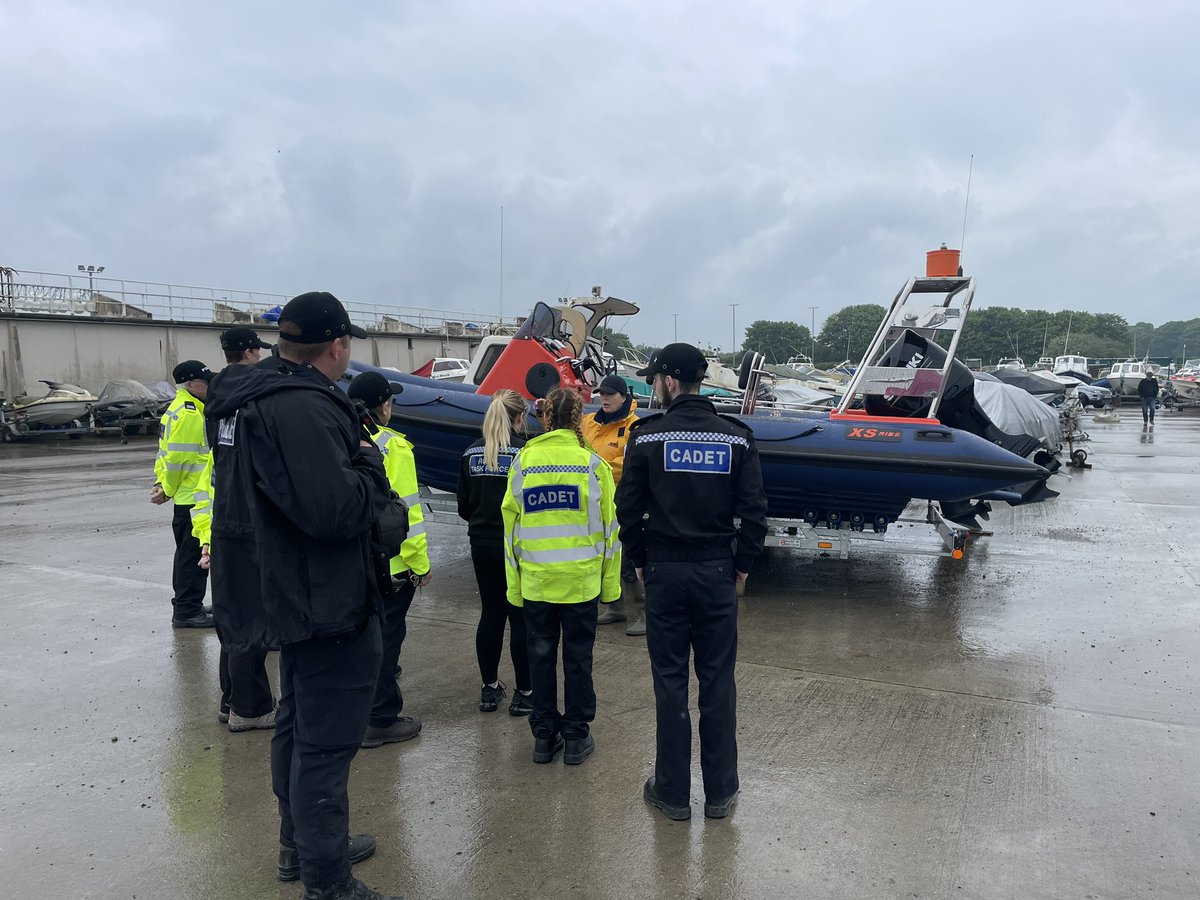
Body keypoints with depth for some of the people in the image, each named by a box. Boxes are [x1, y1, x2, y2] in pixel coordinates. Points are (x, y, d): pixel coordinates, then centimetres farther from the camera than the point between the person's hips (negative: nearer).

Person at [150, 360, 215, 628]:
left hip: (188, 496, 10)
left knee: (188, 553, 18)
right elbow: (177, 458, -21)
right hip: (193, 496, -10)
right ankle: (187, 611, 2)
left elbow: (167, 453, 17)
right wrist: (167, 490, -11)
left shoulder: (180, 408, 15)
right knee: (193, 555, -4)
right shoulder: (188, 414, -18)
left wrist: (162, 483, 10)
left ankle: (187, 605, 29)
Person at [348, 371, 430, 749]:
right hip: (389, 562, -7)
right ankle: (380, 720, 13)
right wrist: (420, 563, -10)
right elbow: (406, 509, -17)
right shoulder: (392, 446, -16)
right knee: (385, 637, 4)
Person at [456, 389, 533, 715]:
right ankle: (524, 694, 12)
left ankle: (489, 689, 24)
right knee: (521, 618, 5)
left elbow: (463, 507, 8)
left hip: (483, 545, 5)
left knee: (490, 614, 15)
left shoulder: (472, 452, 3)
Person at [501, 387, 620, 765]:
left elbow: (511, 524, 0)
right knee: (578, 657, 10)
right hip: (580, 578, -1)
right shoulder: (592, 463, -5)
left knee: (541, 656, 13)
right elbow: (608, 525, -3)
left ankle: (544, 735, 22)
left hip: (534, 578, 1)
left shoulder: (524, 461, -2)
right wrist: (610, 582, 5)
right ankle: (576, 737, 19)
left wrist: (514, 584, 7)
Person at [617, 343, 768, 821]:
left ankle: (672, 792, 19)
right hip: (717, 571, 2)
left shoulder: (647, 436, -6)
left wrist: (640, 559, 9)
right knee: (717, 682, 9)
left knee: (670, 682, 8)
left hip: (664, 571, -1)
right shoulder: (737, 437, -1)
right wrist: (741, 563, 9)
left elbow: (629, 509, -4)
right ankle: (720, 792, 20)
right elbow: (754, 511, -2)